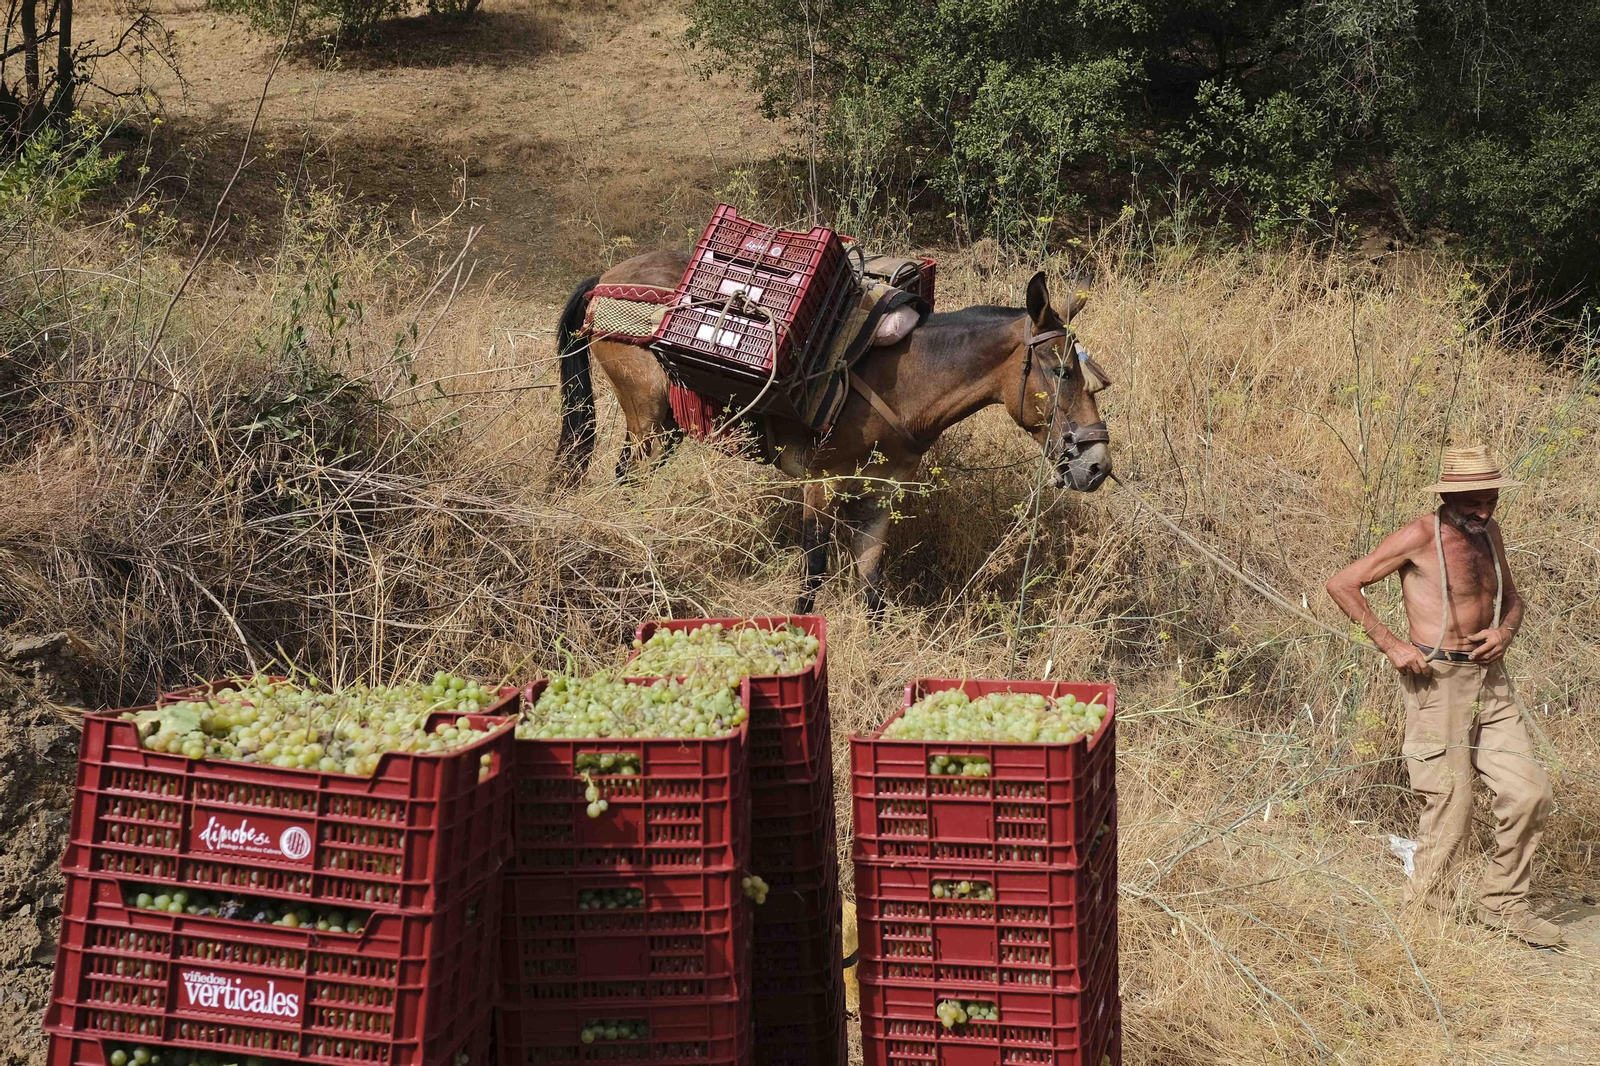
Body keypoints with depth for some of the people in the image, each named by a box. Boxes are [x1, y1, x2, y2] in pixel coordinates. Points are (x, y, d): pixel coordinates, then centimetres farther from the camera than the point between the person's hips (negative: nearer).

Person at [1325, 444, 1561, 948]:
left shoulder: (1488, 532, 10)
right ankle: (1428, 912, 10)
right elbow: (1341, 585, -10)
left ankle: (1502, 904, 17)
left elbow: (1511, 598, 24)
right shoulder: (1420, 537, -11)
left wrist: (1505, 630, 1)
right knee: (1450, 804, -6)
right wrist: (1390, 644, -14)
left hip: (1490, 681, 7)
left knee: (1530, 792, 3)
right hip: (1437, 681, -7)